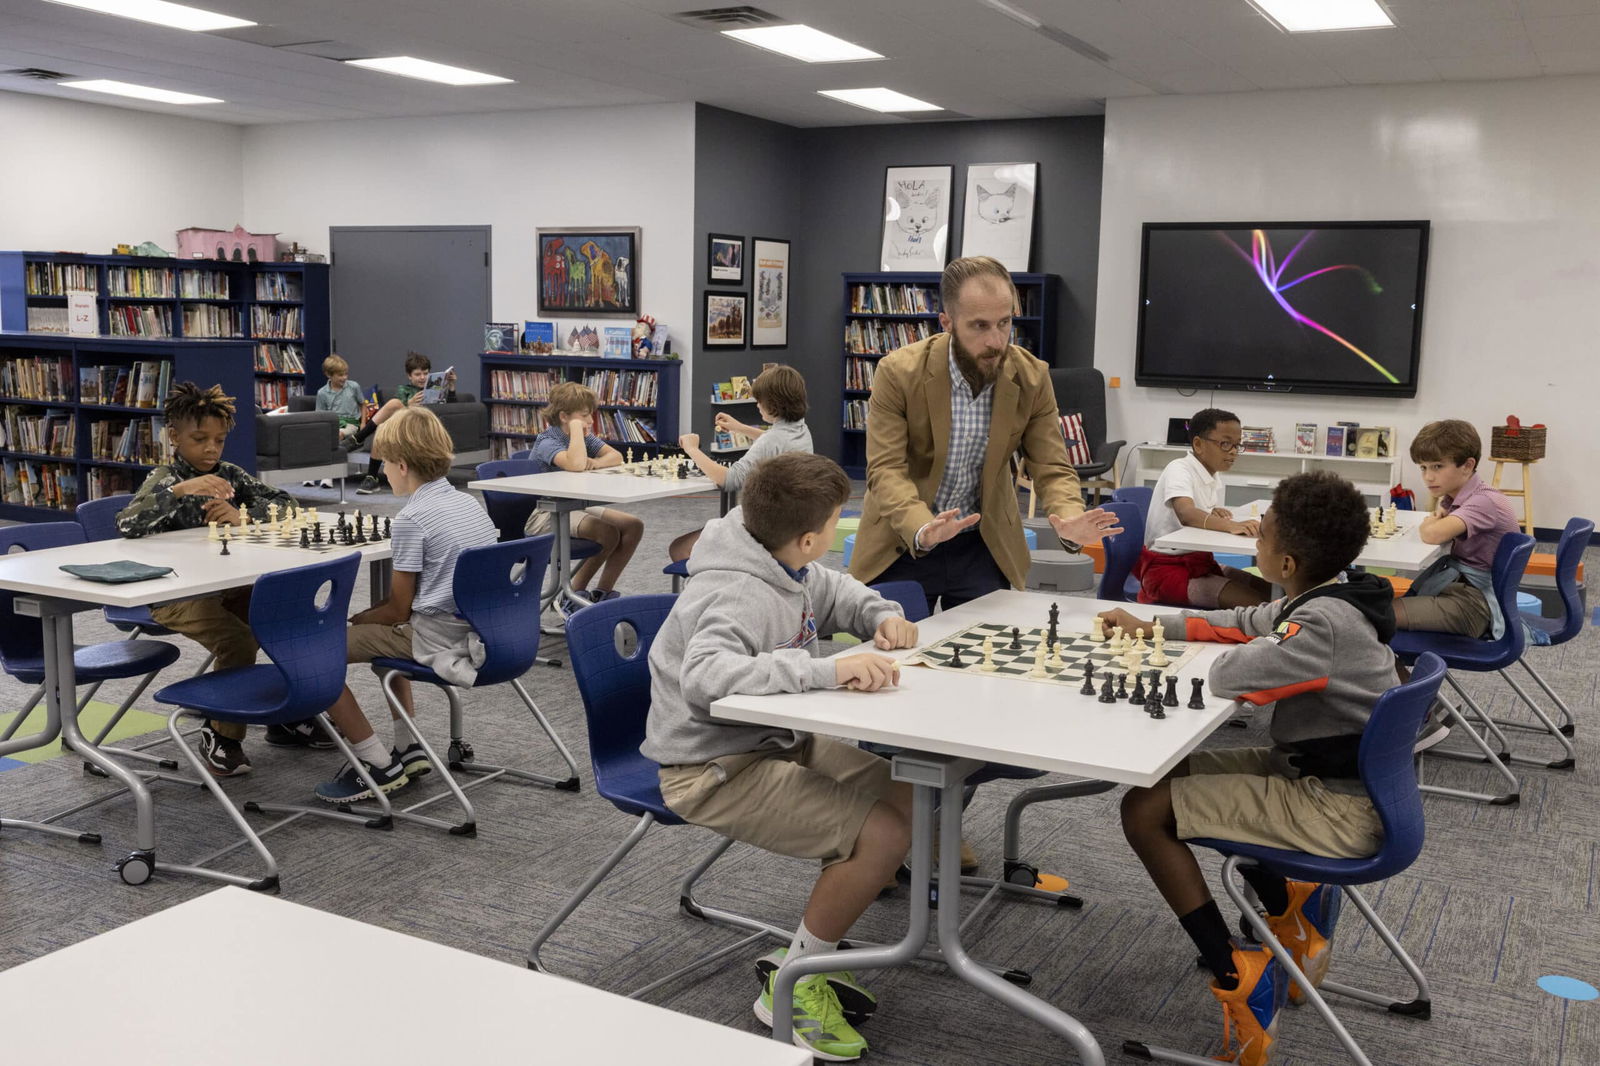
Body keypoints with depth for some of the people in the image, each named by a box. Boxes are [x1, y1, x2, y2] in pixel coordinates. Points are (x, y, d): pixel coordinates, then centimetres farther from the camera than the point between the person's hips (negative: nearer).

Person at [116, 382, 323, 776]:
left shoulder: (227, 474, 8)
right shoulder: (163, 480, -8)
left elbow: (284, 501, 2)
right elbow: (126, 525, -26)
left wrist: (242, 515, -17)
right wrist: (180, 490, -36)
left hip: (229, 585, 6)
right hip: (177, 595, -6)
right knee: (237, 640, -30)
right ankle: (221, 734, -9)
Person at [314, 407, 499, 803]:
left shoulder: (411, 520, -16)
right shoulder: (468, 502, 10)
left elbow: (398, 610, -12)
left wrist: (352, 620, 6)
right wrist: (368, 616, 18)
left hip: (438, 640, -9)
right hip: (481, 632, 9)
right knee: (382, 634, 34)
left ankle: (380, 765, 1)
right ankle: (409, 749, 27)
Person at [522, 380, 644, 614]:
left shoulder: (584, 437, 10)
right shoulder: (547, 442, -17)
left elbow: (616, 457, 2)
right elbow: (576, 464, -37)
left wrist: (595, 463, -18)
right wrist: (576, 427, -25)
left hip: (575, 508, 9)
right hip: (544, 515, -9)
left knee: (634, 526, -7)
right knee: (608, 532, -29)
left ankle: (602, 593, 1)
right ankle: (572, 596, -12)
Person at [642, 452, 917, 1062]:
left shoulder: (786, 567, 0)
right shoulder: (740, 595, -28)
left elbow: (832, 592, 22)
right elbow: (705, 676, -46)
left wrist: (882, 615, 1)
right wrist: (828, 671, -49)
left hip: (773, 739, 10)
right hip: (716, 769, -10)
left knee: (905, 793, 8)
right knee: (883, 835, -20)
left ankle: (806, 954, 16)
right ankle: (789, 988, -1)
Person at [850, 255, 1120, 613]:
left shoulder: (1032, 378, -8)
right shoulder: (899, 372, -16)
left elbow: (1052, 469, -6)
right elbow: (886, 470, -20)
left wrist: (1069, 521, -30)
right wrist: (922, 529, -40)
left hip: (984, 548, 2)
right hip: (901, 547, -2)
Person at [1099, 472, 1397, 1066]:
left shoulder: (1324, 623, -28)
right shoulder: (1327, 595, 2)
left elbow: (1228, 676, -30)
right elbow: (1242, 623, 17)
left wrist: (1264, 654, -8)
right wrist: (1151, 627, 17)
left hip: (1339, 812, -10)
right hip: (1325, 772, 10)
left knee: (1144, 810, -11)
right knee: (1178, 770, 21)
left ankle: (1237, 978, -4)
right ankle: (1288, 905, 25)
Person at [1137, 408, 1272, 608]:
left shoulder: (1214, 478, 10)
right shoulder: (1179, 470, -15)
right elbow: (1186, 514, -34)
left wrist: (1216, 514, -5)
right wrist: (1231, 526, -50)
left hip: (1201, 562, 9)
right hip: (1168, 568, -9)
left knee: (1269, 592, -4)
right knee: (1252, 602, -23)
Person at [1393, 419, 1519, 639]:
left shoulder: (1484, 502, -19)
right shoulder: (1454, 497, 9)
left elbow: (1433, 534, -35)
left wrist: (1428, 524, -10)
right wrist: (1434, 519, 6)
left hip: (1478, 602, -10)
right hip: (1457, 582, 10)